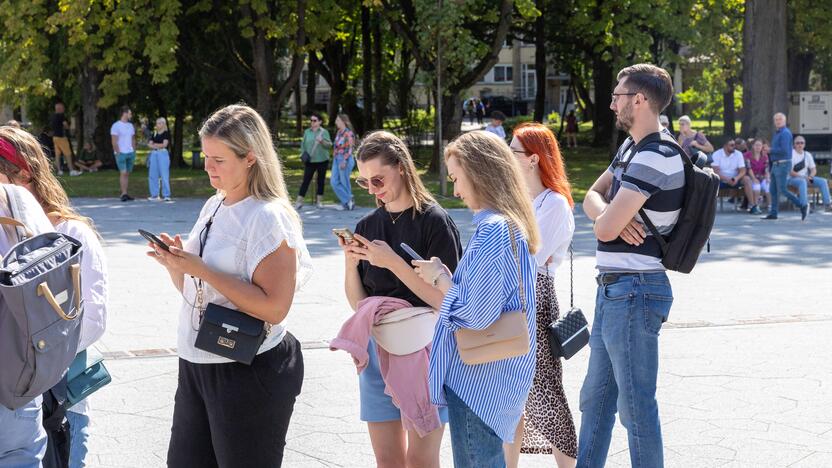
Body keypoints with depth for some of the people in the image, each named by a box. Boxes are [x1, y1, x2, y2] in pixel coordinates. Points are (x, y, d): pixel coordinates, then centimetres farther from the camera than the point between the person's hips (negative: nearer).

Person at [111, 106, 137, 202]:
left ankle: (125, 194, 7)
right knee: (123, 173, -12)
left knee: (127, 173, 5)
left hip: (130, 153, 6)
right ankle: (124, 194, -14)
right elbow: (114, 142, -10)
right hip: (121, 153, -6)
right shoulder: (116, 126, -7)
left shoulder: (131, 126, 14)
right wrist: (118, 154, -14)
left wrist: (134, 153, 10)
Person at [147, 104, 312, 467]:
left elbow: (274, 308, -23)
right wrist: (176, 265, -5)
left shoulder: (268, 217, -15)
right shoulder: (213, 207, 9)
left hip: (251, 373, -8)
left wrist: (201, 270, -24)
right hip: (197, 364, 8)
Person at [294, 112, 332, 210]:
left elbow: (329, 145, -8)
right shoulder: (307, 132, 6)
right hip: (310, 161, 1)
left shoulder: (324, 132, -1)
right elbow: (303, 144, 12)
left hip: (322, 160, -1)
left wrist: (322, 141, -26)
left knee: (321, 181, 7)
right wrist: (303, 154, -3)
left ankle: (319, 201, 17)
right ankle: (299, 201, -6)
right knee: (306, 180, -5)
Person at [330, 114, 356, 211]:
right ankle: (347, 201, 11)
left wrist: (344, 161, -19)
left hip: (345, 159, -9)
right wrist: (334, 158, 17)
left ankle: (349, 202, 15)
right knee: (334, 182, 4)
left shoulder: (348, 133, -13)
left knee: (344, 182, 0)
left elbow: (350, 149, -15)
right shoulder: (339, 132, 11)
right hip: (336, 159, 9)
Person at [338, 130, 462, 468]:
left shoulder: (434, 221, -9)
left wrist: (392, 262, -21)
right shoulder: (367, 226, 7)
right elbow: (358, 303, 9)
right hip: (378, 348, 5)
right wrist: (350, 265, -9)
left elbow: (444, 298, -15)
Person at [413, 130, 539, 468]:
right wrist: (445, 277, 11)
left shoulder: (493, 229, -20)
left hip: (477, 380, -10)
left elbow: (476, 313, -23)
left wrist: (440, 278, -8)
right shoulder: (511, 224, 11)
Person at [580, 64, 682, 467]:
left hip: (632, 291, -10)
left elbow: (604, 229, -23)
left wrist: (610, 218, 2)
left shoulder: (653, 157, -20)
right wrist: (612, 215, -10)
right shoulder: (630, 147, 13)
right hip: (614, 288, 10)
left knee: (635, 404, -2)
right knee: (595, 397, 19)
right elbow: (592, 197, 13)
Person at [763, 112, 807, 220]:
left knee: (782, 190, -10)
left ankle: (803, 205, -4)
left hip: (783, 165, -10)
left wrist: (770, 150, -14)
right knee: (773, 190, 8)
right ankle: (773, 213, 10)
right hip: (776, 166, 10)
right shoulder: (777, 133, 17)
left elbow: (784, 150, -24)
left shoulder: (785, 133, -13)